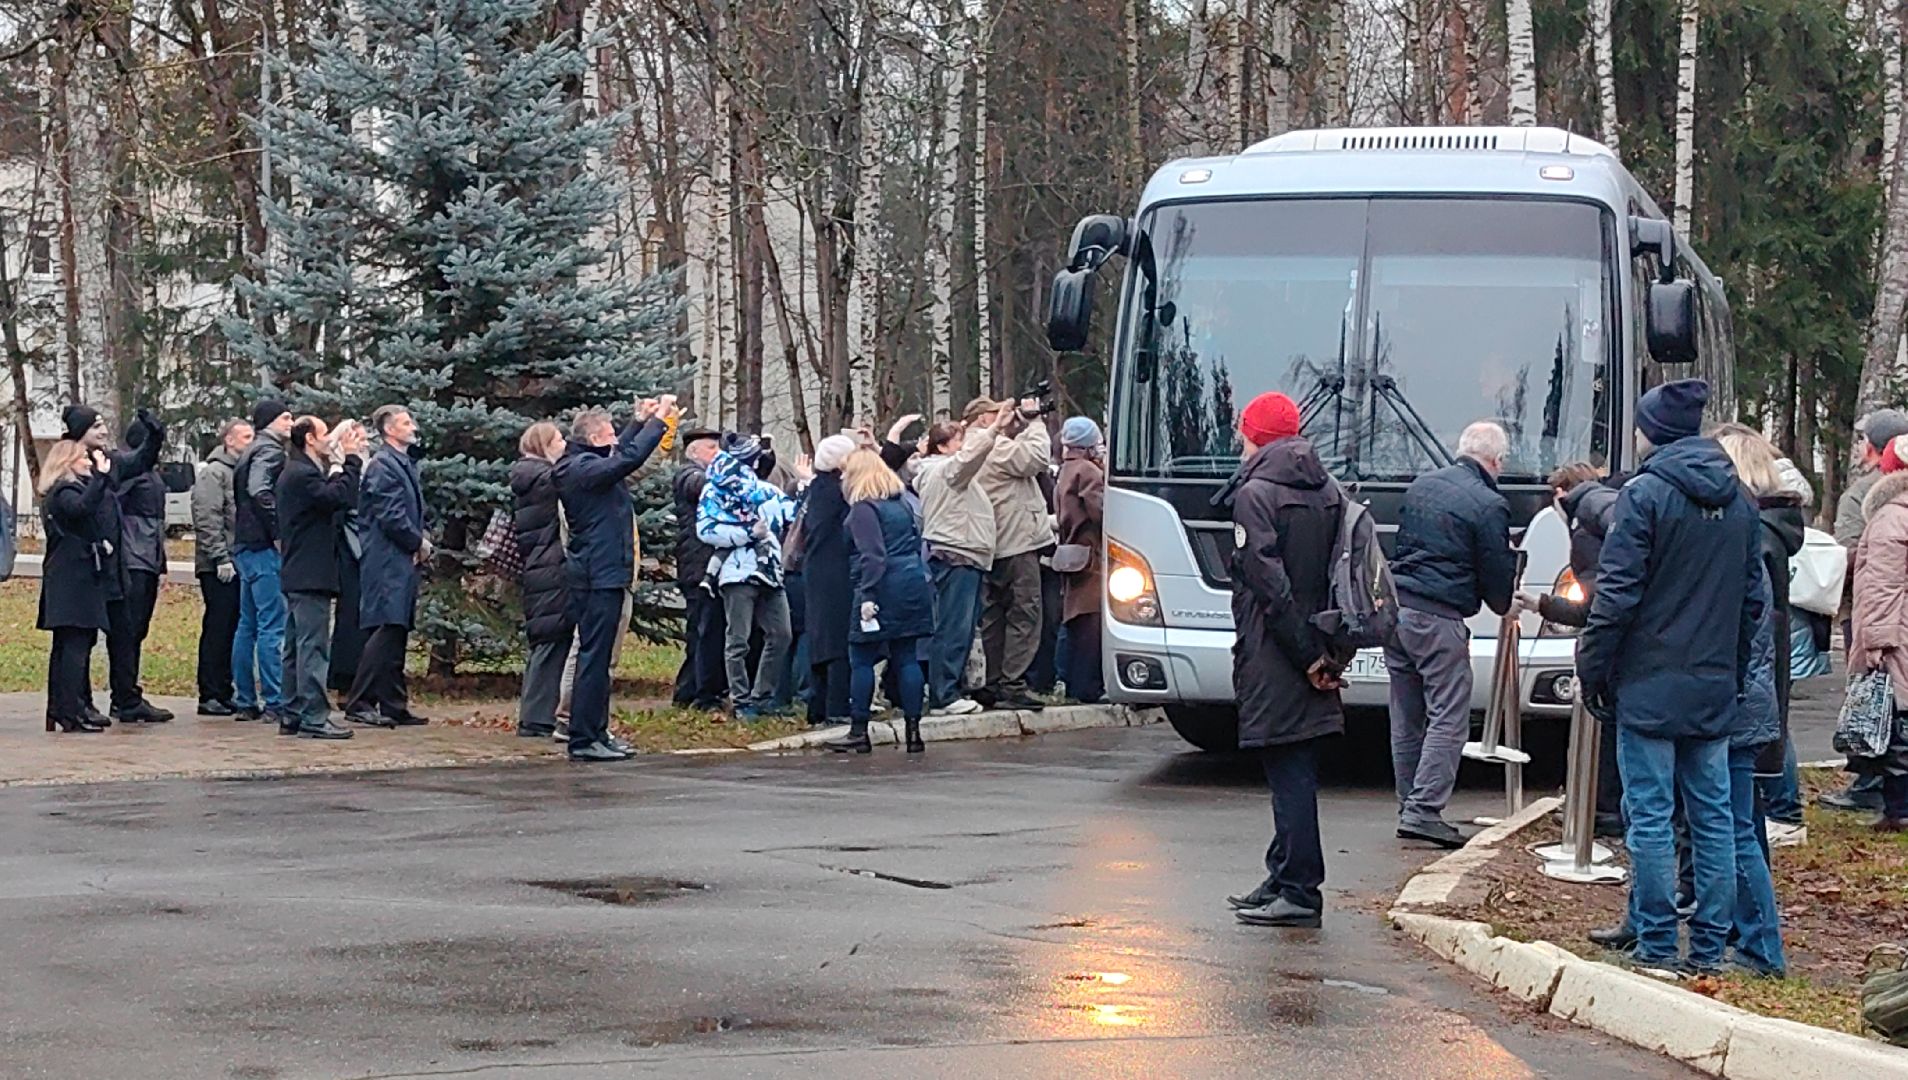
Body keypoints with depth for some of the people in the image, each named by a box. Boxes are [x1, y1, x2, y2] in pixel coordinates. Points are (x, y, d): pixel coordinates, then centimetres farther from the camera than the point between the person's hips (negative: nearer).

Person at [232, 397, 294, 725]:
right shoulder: (270, 450, -9)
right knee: (273, 627, -9)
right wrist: (278, 532, -20)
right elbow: (259, 491, -24)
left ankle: (244, 701, 14)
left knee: (248, 625, 12)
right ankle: (274, 703, -11)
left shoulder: (250, 453, 20)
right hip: (264, 549, -10)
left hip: (245, 546, 10)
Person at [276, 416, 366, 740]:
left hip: (297, 576, 11)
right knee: (313, 647, -10)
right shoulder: (302, 474, -14)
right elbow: (339, 497, -23)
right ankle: (314, 718, -11)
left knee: (297, 648, 12)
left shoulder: (296, 472, 20)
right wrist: (351, 459, -13)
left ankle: (292, 715, 16)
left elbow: (333, 496, 19)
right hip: (310, 576, -11)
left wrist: (347, 461, 10)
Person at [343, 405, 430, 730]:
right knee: (386, 631, -15)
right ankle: (359, 703, -14)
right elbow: (390, 516, -18)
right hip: (387, 561, -10)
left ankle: (394, 706, 13)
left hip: (403, 563, 10)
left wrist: (420, 542, 4)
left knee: (397, 633, 10)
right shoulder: (382, 465, -11)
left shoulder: (405, 464, 19)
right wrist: (419, 543, -8)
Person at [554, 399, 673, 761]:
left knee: (595, 657, 14)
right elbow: (629, 458, -27)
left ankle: (595, 733, 19)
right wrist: (658, 419, -16)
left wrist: (640, 421, 26)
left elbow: (619, 455, 30)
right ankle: (583, 739, -7)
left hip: (591, 576, 11)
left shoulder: (577, 467, 14)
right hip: (601, 576, -11)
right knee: (594, 656, -8)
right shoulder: (585, 468, -16)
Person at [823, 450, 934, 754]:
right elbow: (915, 543, 18)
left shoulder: (863, 508, -9)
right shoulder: (901, 503, 14)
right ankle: (913, 731, 3)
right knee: (906, 658, 7)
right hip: (913, 585, 8)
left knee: (861, 660, 0)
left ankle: (858, 732, 1)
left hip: (883, 589, -8)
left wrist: (867, 595, -20)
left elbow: (872, 555, -18)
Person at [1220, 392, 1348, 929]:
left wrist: (1306, 656, -14)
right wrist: (1331, 653, 5)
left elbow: (1269, 583, -17)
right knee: (1296, 774, 14)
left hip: (1274, 662, -8)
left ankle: (1299, 892, -5)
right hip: (1316, 665, 8)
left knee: (1289, 775, -6)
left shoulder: (1256, 495, -10)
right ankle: (1284, 881, 22)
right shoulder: (1330, 493, 12)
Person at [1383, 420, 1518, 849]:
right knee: (1448, 718, -3)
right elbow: (1497, 580, -3)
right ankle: (1424, 810, -11)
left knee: (1406, 718, 12)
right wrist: (1505, 604, 19)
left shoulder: (1420, 486, 14)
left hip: (1396, 608, 7)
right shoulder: (1488, 505, -8)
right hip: (1438, 620, -7)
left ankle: (1409, 808, 15)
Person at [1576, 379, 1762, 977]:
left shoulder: (1645, 493, -10)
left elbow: (1617, 594, -13)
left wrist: (1591, 668, -5)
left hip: (1650, 685, -6)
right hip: (1715, 688, 6)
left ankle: (1657, 945, 0)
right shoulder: (1739, 500, 10)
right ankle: (1710, 945, 11)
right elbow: (1752, 596, 15)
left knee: (1650, 816, -1)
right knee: (1713, 816, 9)